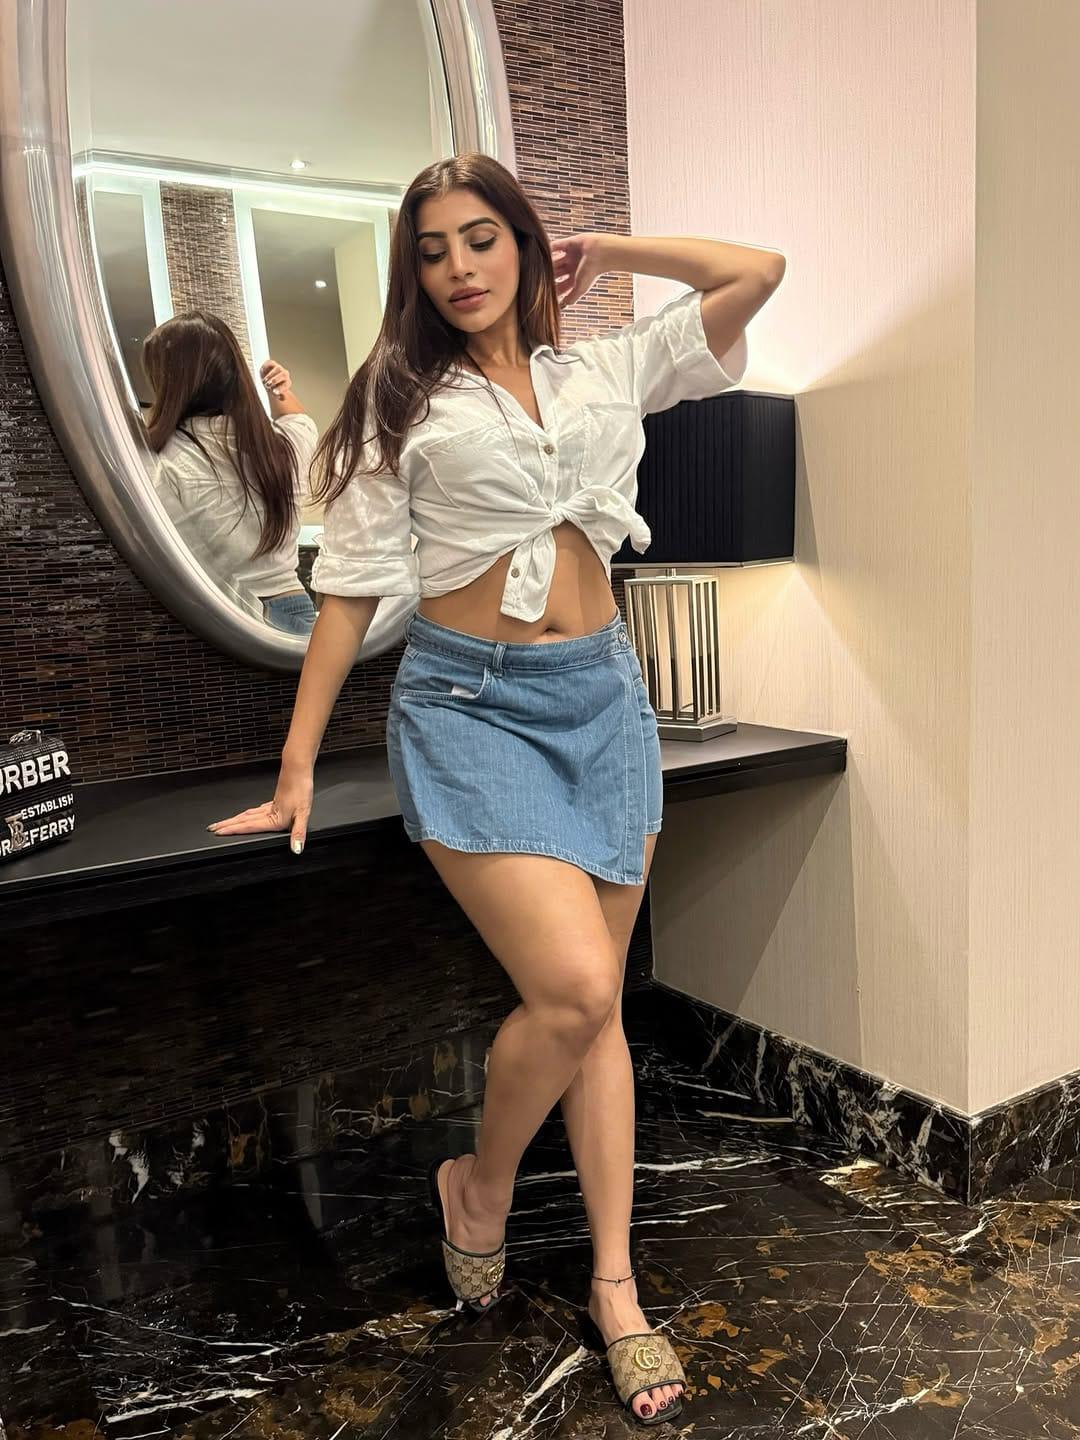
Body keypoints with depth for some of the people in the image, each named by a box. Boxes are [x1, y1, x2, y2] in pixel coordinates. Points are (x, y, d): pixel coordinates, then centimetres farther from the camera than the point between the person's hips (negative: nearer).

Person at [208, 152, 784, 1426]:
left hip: (600, 695, 4)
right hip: (469, 702, -3)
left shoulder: (607, 370, 11)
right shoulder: (400, 400, 4)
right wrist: (298, 767, -2)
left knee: (592, 1002, 7)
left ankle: (615, 1288, 21)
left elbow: (756, 273, 8)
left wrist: (602, 252, 13)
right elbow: (352, 581, 0)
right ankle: (479, 1185, 16)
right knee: (573, 987, -16)